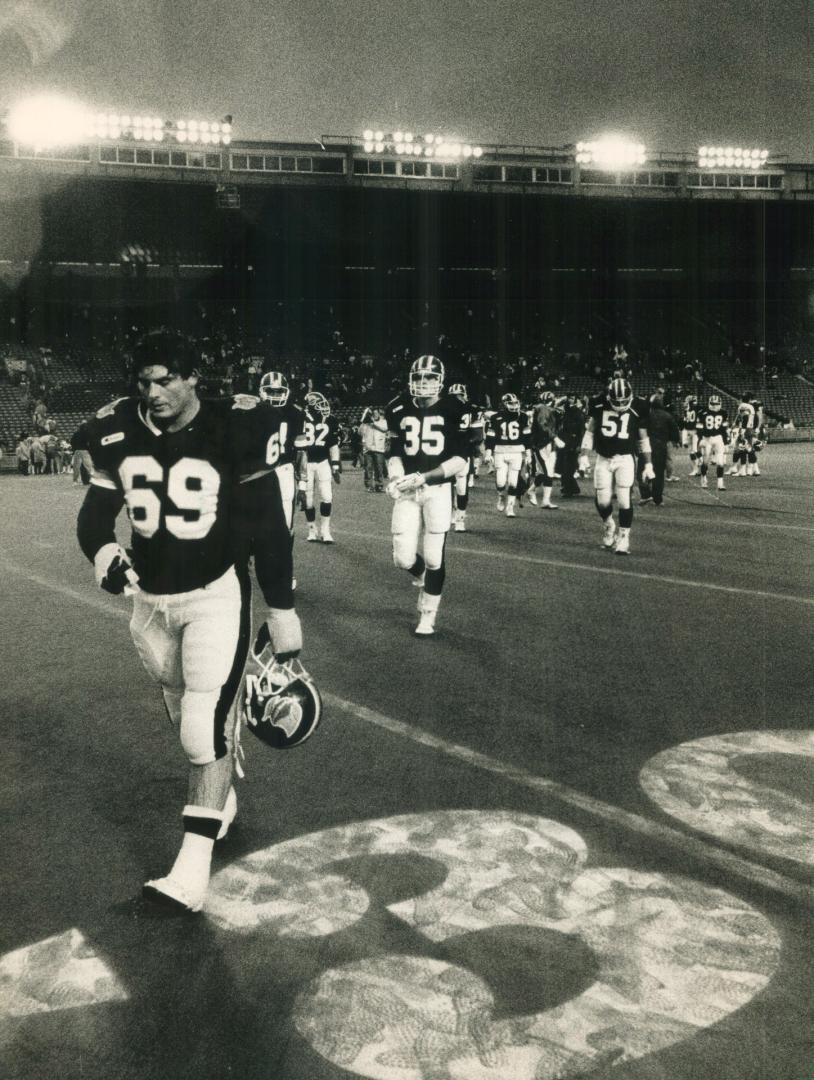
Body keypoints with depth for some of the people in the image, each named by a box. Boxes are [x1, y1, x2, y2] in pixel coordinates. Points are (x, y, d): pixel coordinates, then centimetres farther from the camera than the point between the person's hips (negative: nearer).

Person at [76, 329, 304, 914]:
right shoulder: (117, 431, -4)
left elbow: (269, 529, -11)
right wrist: (102, 550, -21)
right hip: (151, 597, 5)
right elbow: (98, 508, 4)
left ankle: (193, 867, -3)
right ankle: (220, 799, 44)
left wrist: (282, 612, -7)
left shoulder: (233, 432, -16)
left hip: (218, 593, -5)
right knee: (186, 715, 19)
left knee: (207, 724, -10)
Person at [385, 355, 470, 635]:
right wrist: (396, 477, -11)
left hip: (438, 489, -3)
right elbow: (395, 452, 10)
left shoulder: (453, 410, -6)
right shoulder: (399, 409, 4)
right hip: (408, 491, 3)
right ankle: (424, 579, 35)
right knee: (403, 558, -2)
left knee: (433, 557, -1)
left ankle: (427, 616, 15)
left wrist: (423, 477, -17)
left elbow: (460, 459, -8)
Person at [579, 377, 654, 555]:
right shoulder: (599, 405, -2)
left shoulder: (637, 409, -3)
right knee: (602, 500, -1)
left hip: (625, 459, -1)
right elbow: (589, 432, 7)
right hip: (603, 459, 1)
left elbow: (643, 438, 7)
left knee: (624, 499, -11)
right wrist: (584, 456, -1)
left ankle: (623, 538, 3)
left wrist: (648, 464, 6)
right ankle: (609, 526, 29)